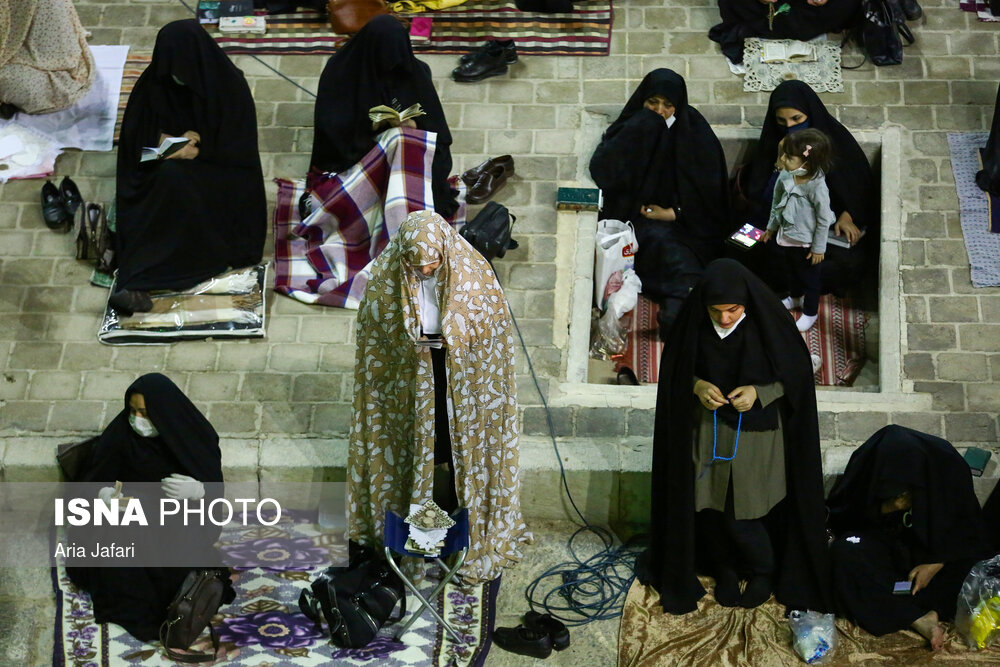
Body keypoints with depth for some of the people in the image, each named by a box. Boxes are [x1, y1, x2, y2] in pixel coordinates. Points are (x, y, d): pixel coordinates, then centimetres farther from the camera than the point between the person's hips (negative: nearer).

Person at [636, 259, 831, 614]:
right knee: (712, 506, 11)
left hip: (755, 434, -2)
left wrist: (759, 392, -21)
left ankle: (763, 571, 31)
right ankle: (726, 568, 37)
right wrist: (696, 386, -18)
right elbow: (674, 369, 2)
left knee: (742, 514, 2)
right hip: (707, 430, 3)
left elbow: (795, 373, -6)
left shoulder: (768, 323, -17)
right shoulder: (695, 324, -11)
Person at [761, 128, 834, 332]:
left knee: (809, 277, 17)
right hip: (785, 236, 6)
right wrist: (771, 228, 15)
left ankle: (810, 313, 40)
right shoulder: (785, 177, -15)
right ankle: (795, 297, 58)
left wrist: (819, 248, -13)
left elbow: (824, 220, -21)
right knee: (791, 271, 31)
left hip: (805, 242, -6)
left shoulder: (817, 187, -32)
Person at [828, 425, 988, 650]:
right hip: (883, 543, 0)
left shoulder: (948, 465, -23)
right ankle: (919, 620, -34)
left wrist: (936, 564, -22)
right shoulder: (865, 465, -24)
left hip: (938, 546, 1)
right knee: (845, 552, -32)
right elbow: (842, 520, -10)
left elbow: (967, 527, -10)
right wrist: (881, 511, -27)